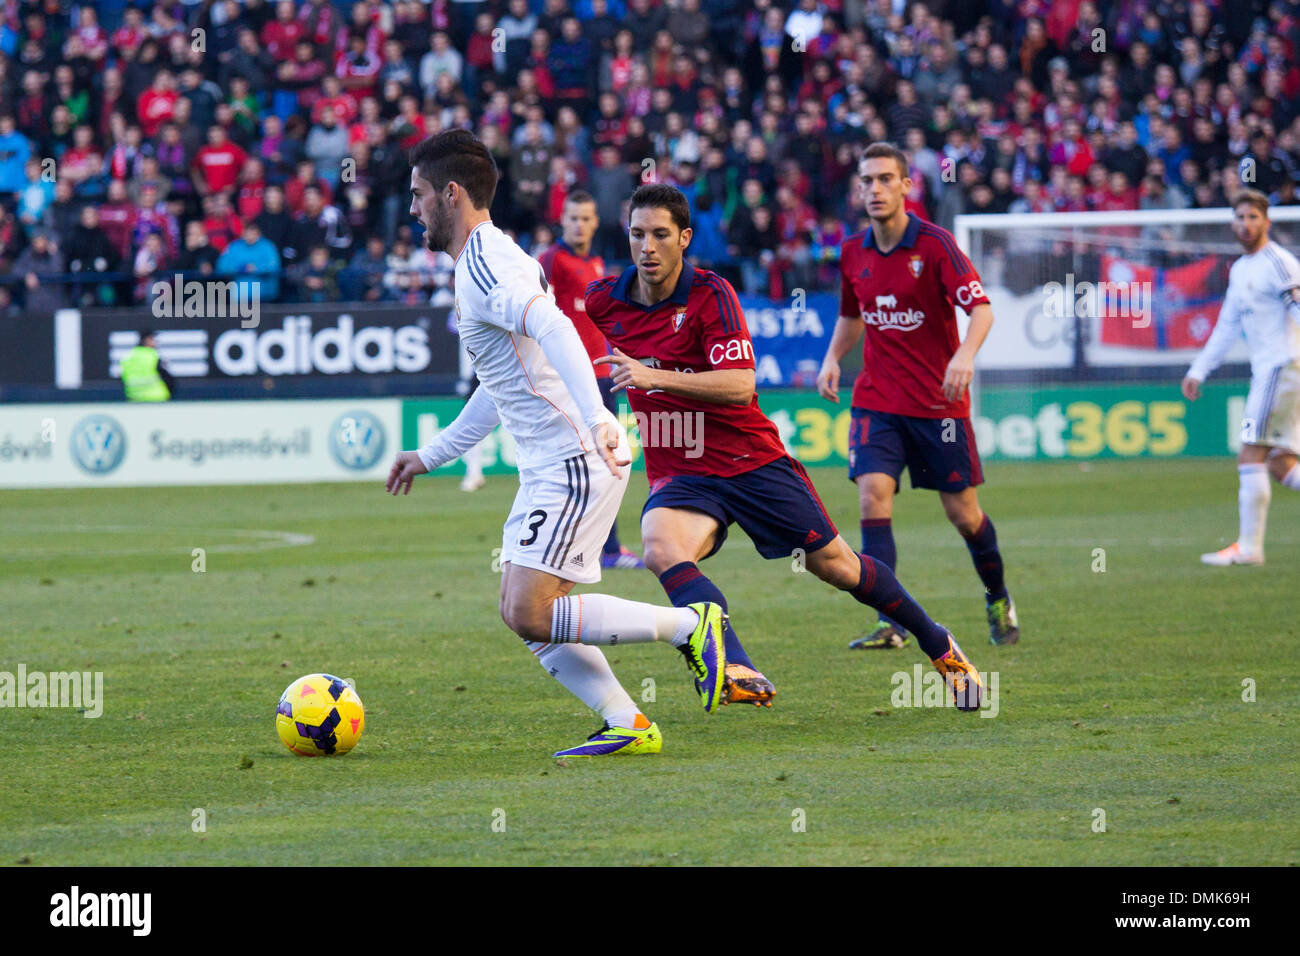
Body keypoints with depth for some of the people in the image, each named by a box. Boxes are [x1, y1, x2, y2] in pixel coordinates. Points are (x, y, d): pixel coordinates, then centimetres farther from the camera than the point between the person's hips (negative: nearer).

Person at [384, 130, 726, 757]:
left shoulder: (486, 263, -13)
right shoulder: (486, 261, 21)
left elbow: (555, 330, -31)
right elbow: (500, 387, 32)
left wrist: (595, 420, -43)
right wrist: (431, 455, 36)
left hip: (577, 462, -10)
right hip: (552, 468, 10)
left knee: (531, 615, -16)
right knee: (524, 615, 6)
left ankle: (690, 627, -7)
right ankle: (628, 726, 3)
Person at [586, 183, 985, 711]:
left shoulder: (711, 294, -16)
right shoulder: (604, 300, -4)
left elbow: (739, 386, -27)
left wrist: (654, 376, -36)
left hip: (752, 460, -2)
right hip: (678, 475, 2)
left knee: (835, 564, 7)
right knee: (661, 548, -32)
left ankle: (938, 644, 31)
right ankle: (738, 673, -43)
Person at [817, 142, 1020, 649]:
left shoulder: (935, 244, -12)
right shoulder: (853, 252, 4)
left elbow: (981, 308, -21)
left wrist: (965, 355, -39)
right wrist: (832, 357, 4)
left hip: (938, 400, -3)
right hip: (877, 398, 3)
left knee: (963, 512, 6)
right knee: (873, 496, -17)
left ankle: (998, 599, 33)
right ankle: (892, 622, -18)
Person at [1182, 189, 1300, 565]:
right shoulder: (1239, 270, 19)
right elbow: (1227, 327, 28)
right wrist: (1198, 371, 26)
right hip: (1264, 371, 9)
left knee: (1250, 459, -11)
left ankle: (1248, 546, -9)